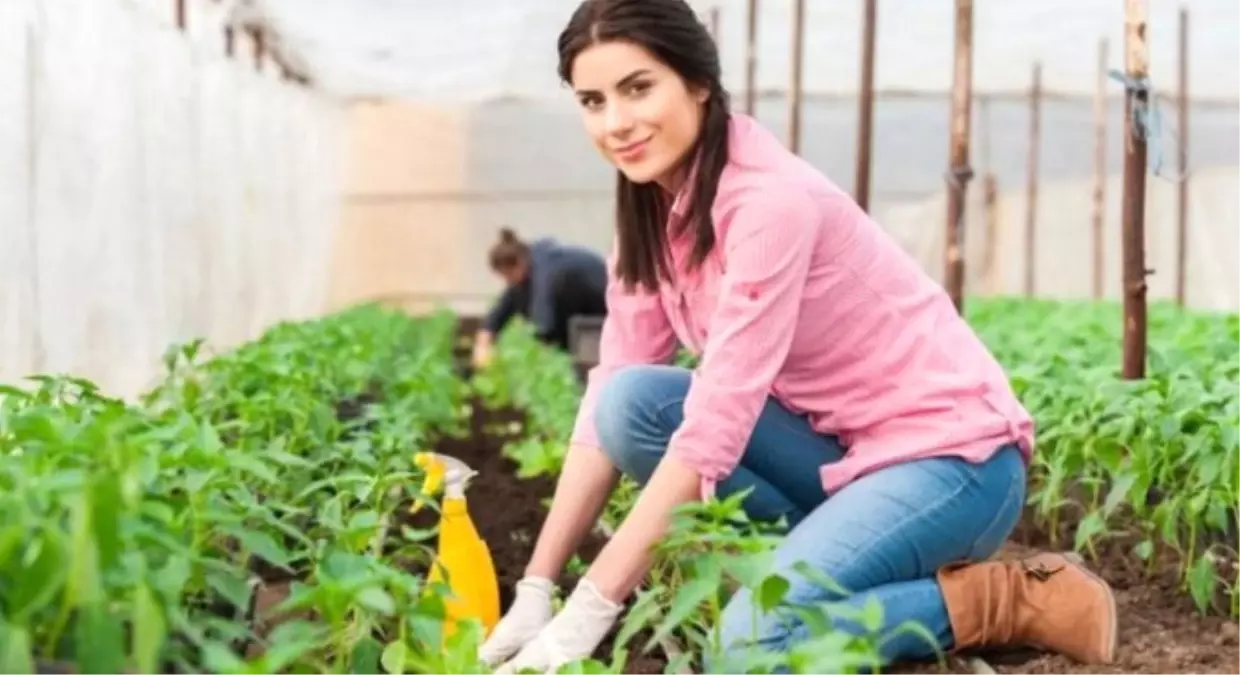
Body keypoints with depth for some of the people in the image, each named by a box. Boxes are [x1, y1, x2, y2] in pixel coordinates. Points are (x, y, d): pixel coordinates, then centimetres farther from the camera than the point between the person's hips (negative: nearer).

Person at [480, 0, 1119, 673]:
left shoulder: (770, 198, -24)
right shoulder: (655, 207, 1)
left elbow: (715, 424, -28)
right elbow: (606, 399, -2)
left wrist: (589, 610, -28)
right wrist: (537, 589, -9)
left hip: (948, 453, -7)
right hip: (841, 448, 8)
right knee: (630, 402, -14)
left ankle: (1002, 598, -6)